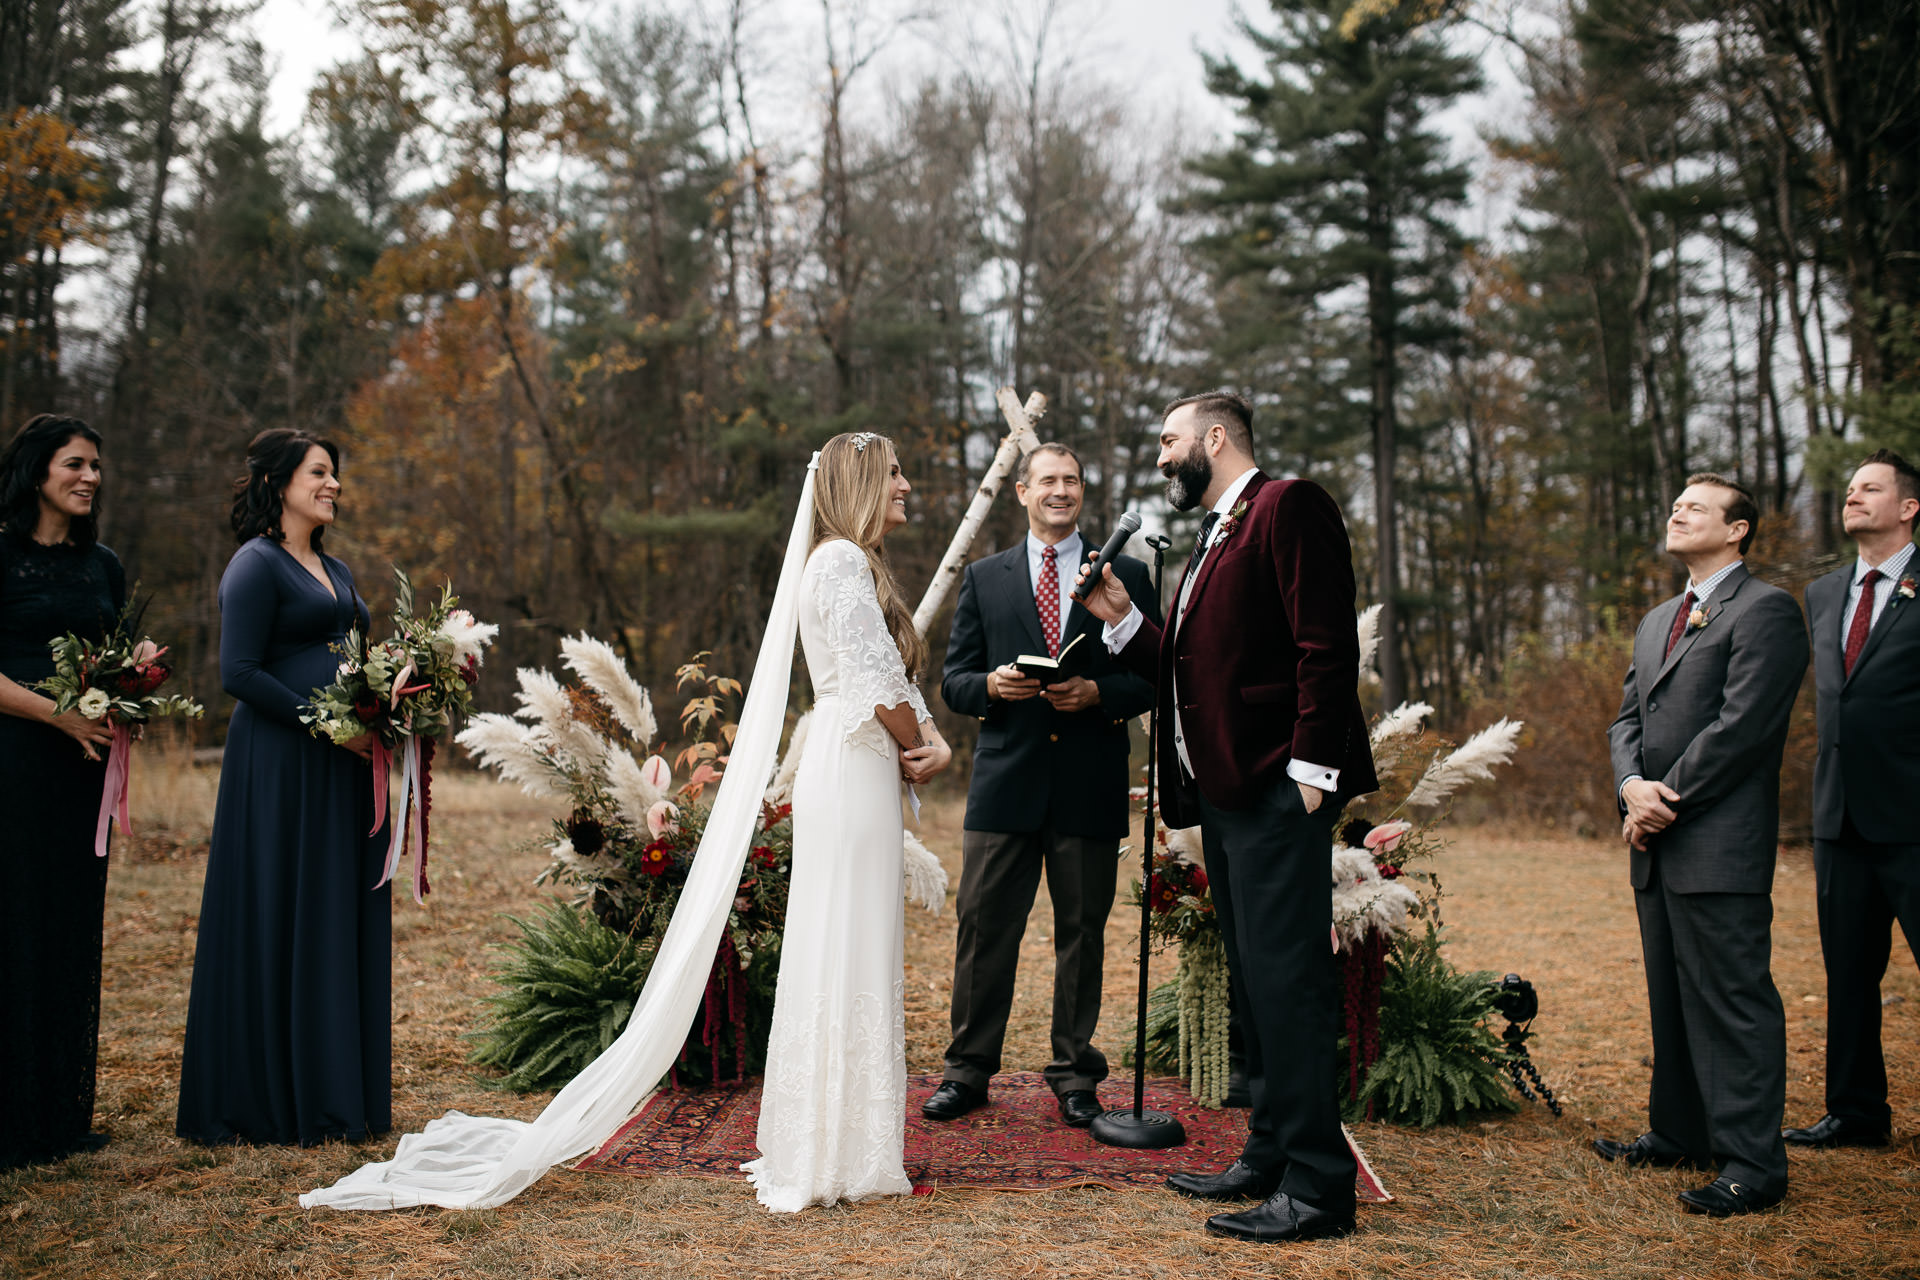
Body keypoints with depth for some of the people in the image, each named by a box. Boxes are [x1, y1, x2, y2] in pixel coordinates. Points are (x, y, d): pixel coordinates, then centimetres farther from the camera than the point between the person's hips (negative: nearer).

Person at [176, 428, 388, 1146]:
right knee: (281, 923, -3)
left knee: (347, 922, 8)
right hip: (280, 765, -8)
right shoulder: (256, 566, -7)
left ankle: (339, 1097, 17)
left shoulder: (334, 571, 19)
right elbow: (239, 673, -14)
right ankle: (275, 1101, 7)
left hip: (343, 768, 8)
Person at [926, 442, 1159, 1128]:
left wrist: (1096, 693, -14)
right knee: (983, 925, 2)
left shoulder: (1126, 575, 8)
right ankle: (968, 1069, 14)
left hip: (1091, 786, 0)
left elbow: (1153, 677, 5)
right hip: (1005, 779, 1)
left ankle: (1075, 1073, 19)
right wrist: (991, 685, -12)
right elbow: (953, 679, 10)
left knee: (1082, 930, 7)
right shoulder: (983, 578, 11)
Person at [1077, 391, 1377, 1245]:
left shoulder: (1288, 507, -6)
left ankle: (1318, 1189, -4)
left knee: (1286, 980, -9)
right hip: (1221, 790, 10)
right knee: (1255, 983, 14)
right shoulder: (1210, 542, 23)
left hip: (1276, 789, -10)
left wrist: (1309, 770, -20)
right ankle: (1269, 1158, 23)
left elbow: (1327, 647, -16)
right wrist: (1120, 619, 12)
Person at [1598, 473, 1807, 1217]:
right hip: (1657, 847, 9)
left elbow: (1741, 726, -15)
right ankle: (1679, 1134, 27)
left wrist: (1667, 801, -13)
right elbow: (1628, 718, 16)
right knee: (1672, 998, 15)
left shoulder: (1765, 611, -7)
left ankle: (1752, 1164, -2)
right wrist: (1631, 786, -5)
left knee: (1733, 1001, -7)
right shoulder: (1656, 623, 22)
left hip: (1721, 846, -9)